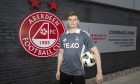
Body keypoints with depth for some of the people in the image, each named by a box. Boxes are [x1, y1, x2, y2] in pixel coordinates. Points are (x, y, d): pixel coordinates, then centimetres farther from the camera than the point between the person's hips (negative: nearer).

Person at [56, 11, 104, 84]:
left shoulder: (84, 34, -8)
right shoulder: (63, 36, 3)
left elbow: (95, 51, -9)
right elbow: (61, 53, 11)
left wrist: (99, 72, -14)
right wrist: (58, 70, 11)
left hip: (78, 73, -3)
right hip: (64, 72, 4)